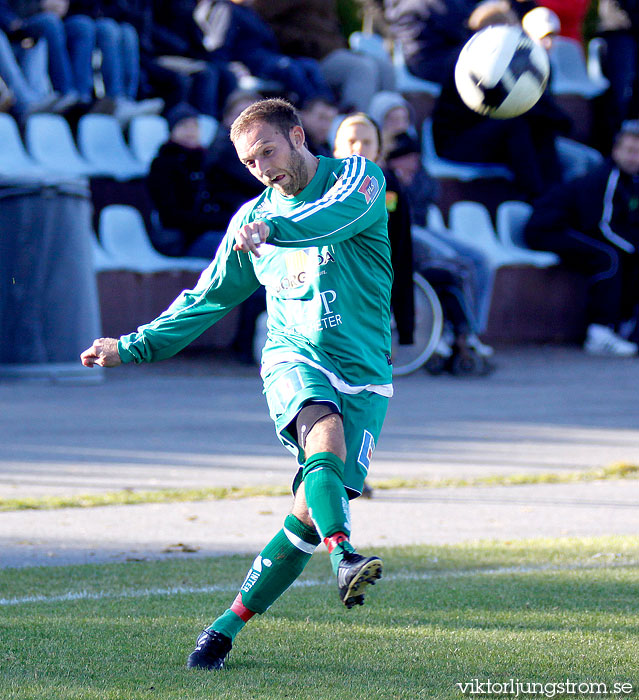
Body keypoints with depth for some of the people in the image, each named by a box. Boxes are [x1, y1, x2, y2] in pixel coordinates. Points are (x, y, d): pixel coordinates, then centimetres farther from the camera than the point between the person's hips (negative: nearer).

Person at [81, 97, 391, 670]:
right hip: (294, 360, 1)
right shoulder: (252, 220, 14)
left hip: (364, 373, -1)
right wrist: (133, 347, 22)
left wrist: (276, 229, -44)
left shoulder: (357, 178, 0)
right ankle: (344, 556, -56)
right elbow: (208, 299, 25)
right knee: (325, 436, -34)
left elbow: (340, 213, -25)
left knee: (310, 512, -10)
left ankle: (228, 627, 2)